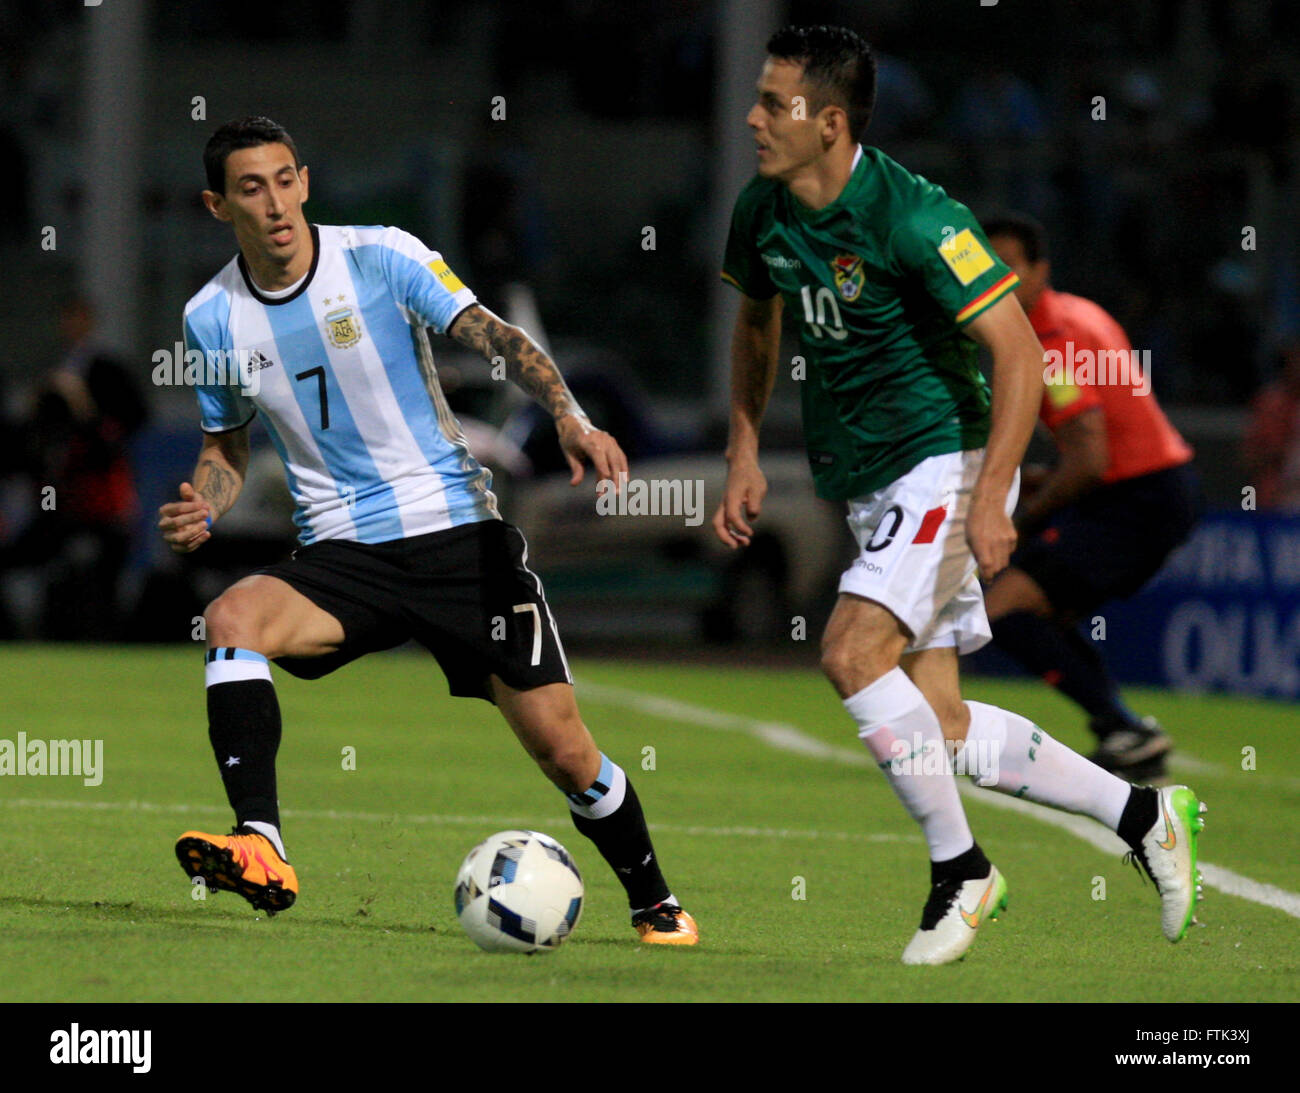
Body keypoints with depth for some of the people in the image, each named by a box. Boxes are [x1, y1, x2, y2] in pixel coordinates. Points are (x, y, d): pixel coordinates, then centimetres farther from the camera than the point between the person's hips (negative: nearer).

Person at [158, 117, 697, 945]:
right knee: (232, 618, -30)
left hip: (461, 532, -2)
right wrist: (204, 513, -4)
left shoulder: (381, 257, -7)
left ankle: (655, 903, 19)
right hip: (343, 556, 2)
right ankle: (261, 848, -39)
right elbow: (228, 443, 17)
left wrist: (570, 417, -33)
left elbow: (495, 337, -15)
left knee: (561, 746, -5)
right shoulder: (213, 317, 3)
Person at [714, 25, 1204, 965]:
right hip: (868, 485, 8)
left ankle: (962, 871, -7)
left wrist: (990, 495, -28)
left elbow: (1019, 351, -21)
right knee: (939, 727, 5)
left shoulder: (912, 217, -22)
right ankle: (1146, 816, 19)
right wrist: (744, 456, 13)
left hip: (946, 461, -8)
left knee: (852, 653, -23)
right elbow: (758, 321, 22)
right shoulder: (763, 213, 1)